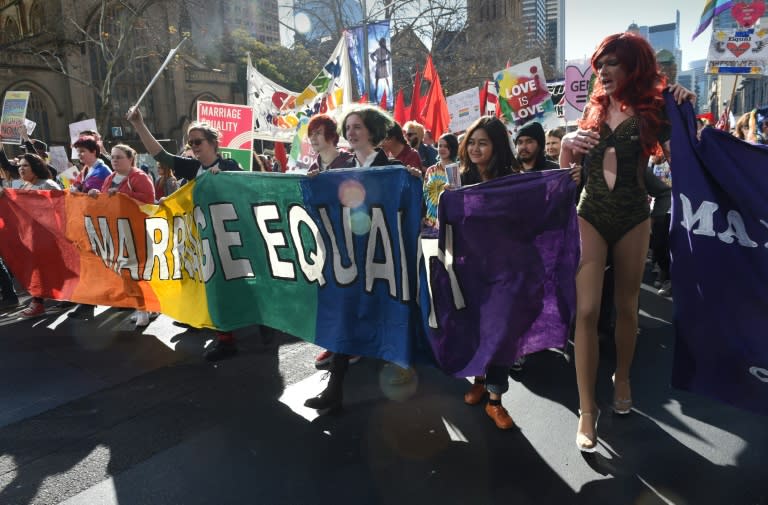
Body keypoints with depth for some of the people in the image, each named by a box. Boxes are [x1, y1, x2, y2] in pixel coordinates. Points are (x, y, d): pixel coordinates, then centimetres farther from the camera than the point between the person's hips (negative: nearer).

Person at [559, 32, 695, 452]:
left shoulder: (653, 110, -1)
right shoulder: (592, 109, 7)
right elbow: (567, 169, 10)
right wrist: (566, 143, -10)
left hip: (632, 216, 0)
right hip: (590, 213, 1)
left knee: (626, 306, 11)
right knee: (586, 309, -9)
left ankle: (622, 378, 36)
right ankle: (587, 409, -2)